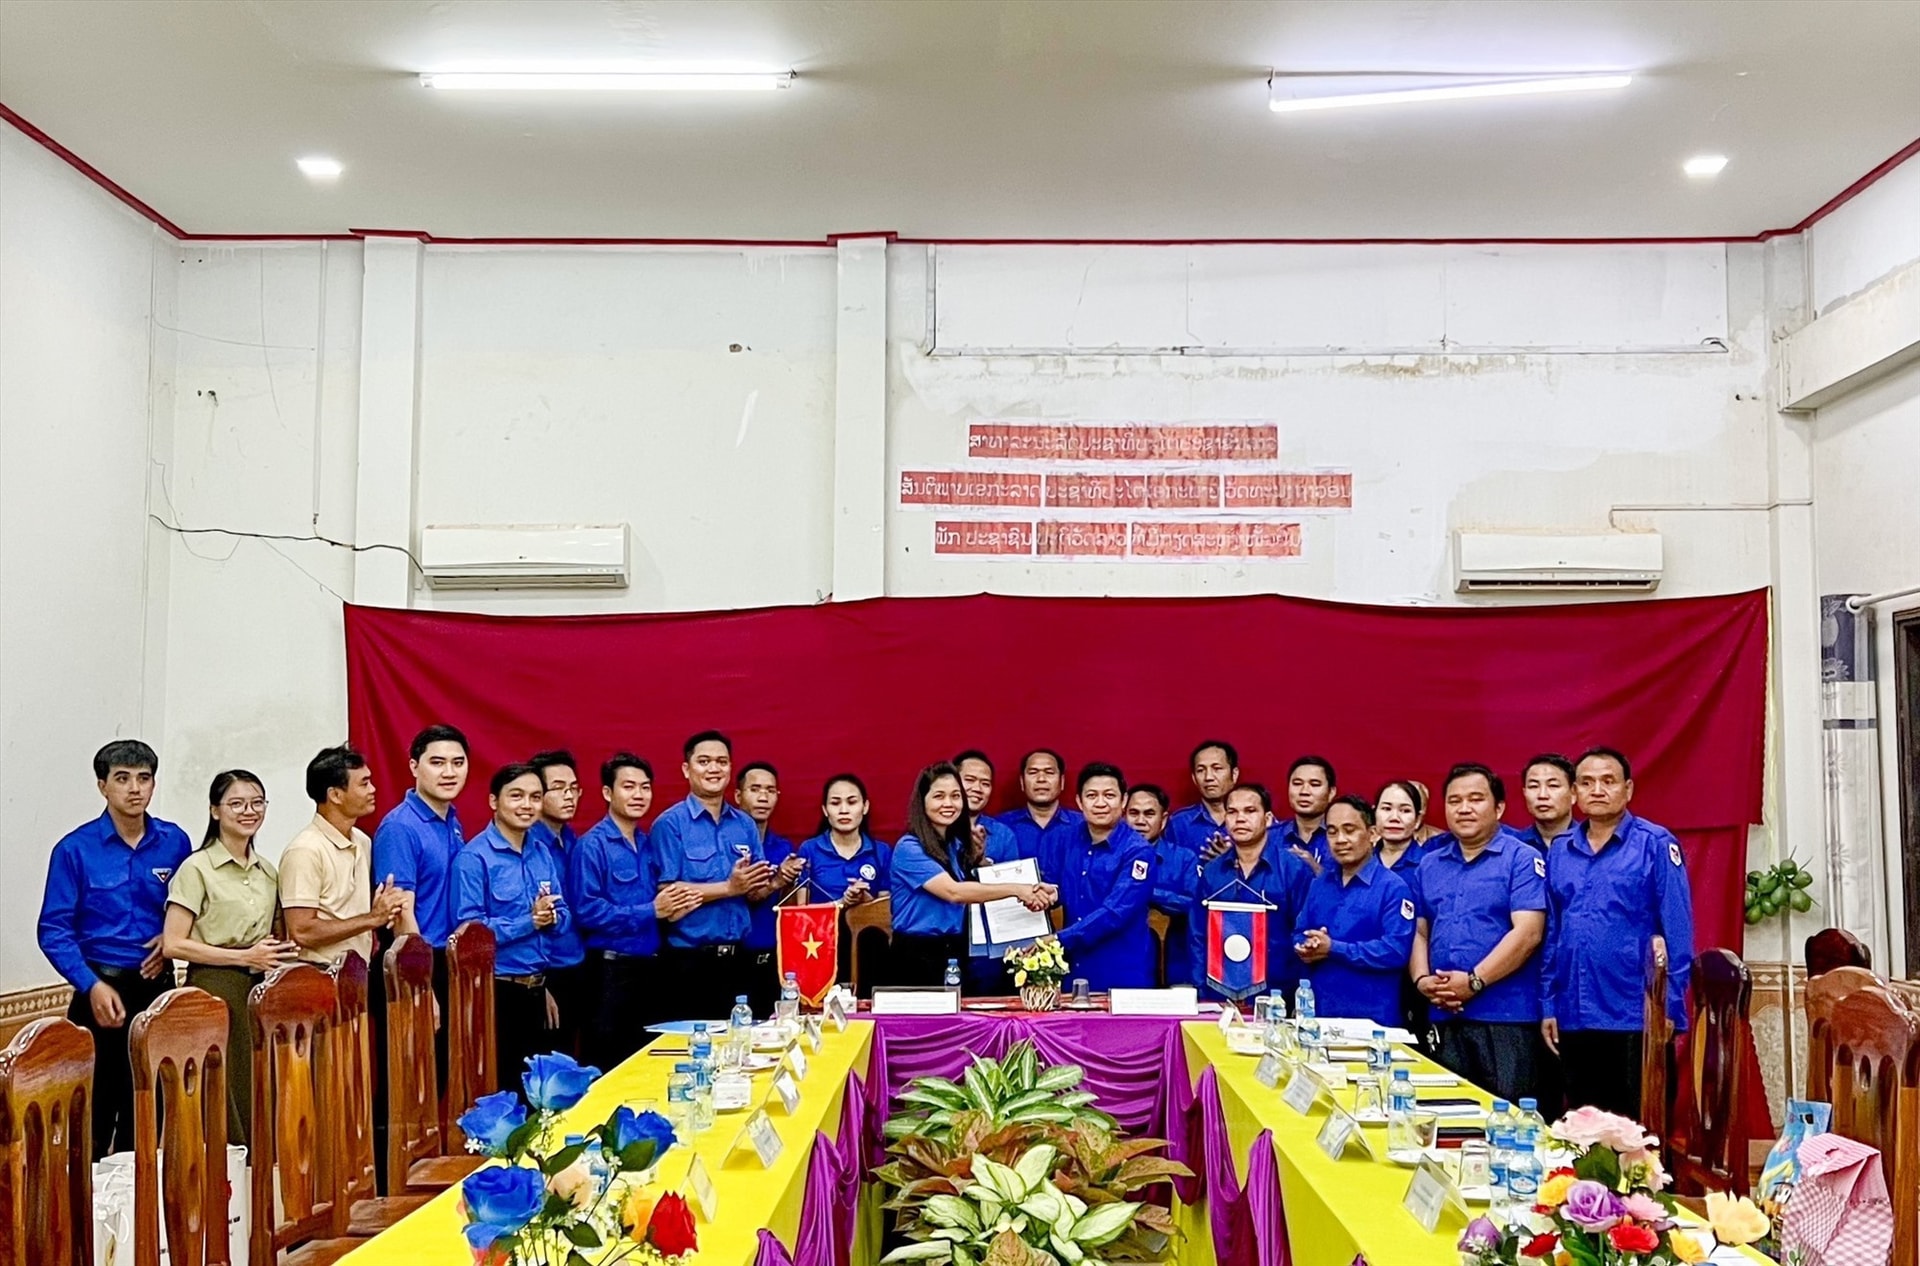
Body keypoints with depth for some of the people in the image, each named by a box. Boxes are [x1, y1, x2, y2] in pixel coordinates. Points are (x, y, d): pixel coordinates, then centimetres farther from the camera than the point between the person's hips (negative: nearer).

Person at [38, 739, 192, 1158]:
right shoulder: (75, 849, -6)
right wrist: (92, 986, -19)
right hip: (101, 986, -3)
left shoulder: (175, 843, 1)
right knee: (93, 1109, 2)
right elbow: (53, 931, -8)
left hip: (156, 986, 3)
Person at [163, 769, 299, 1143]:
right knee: (222, 1101, -4)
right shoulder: (197, 868, -5)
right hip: (216, 990, -6)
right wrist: (244, 957, -14)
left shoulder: (267, 871, 13)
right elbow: (173, 944, -11)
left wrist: (283, 951, 3)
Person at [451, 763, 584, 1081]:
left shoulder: (543, 853, 9)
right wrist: (531, 921, -21)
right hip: (497, 990, -7)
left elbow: (564, 915, 10)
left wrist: (551, 918, -12)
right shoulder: (474, 857, -13)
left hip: (537, 989, 7)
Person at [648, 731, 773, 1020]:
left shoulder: (745, 824, 9)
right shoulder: (670, 824, -6)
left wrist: (774, 882, -10)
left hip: (737, 956, 5)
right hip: (690, 960, -5)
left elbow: (753, 891, 11)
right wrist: (728, 888, -14)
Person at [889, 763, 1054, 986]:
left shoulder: (959, 845, 11)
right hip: (917, 955, -7)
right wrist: (1016, 889, -25)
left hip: (956, 951, 7)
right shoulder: (909, 848, -13)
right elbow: (953, 892, -25)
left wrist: (1033, 892, -16)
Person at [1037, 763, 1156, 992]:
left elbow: (1114, 913, -20)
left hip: (1123, 975, -4)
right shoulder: (1062, 841, 5)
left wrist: (1059, 940, -26)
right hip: (1073, 969, 4)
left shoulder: (1138, 851, -11)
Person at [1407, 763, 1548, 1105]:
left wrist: (1475, 981, -16)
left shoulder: (1522, 859, -3)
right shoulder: (1428, 865, 15)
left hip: (1505, 1017, -5)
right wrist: (1422, 980, -3)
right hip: (1442, 1018, 5)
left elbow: (1528, 933, -12)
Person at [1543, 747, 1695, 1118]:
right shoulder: (1560, 851, 10)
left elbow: (1677, 931, -6)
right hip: (1574, 1019, 5)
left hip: (1636, 1017, -4)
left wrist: (1668, 1008, -10)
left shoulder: (1656, 844, -3)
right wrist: (1549, 1005, 8)